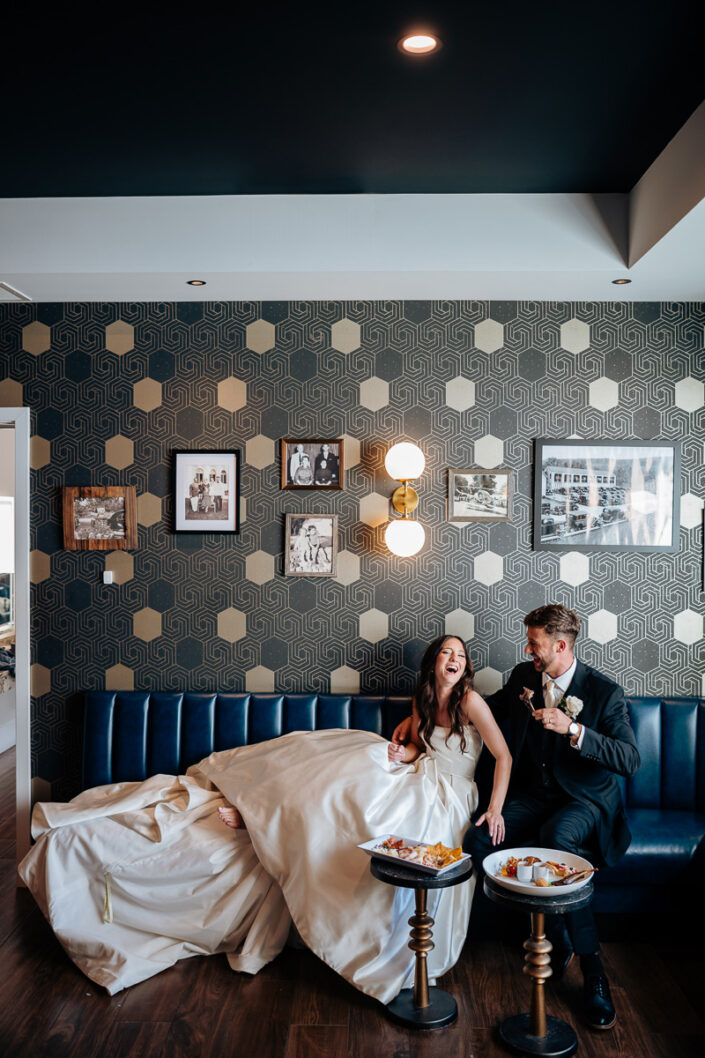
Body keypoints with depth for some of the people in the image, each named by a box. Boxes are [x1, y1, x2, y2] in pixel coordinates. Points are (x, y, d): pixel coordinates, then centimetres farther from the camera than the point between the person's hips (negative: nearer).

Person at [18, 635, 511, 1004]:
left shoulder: (470, 701, -2)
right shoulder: (424, 698, 13)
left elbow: (504, 755, -6)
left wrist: (496, 808, -15)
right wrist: (405, 752, -2)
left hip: (444, 795, -3)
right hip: (414, 777, 4)